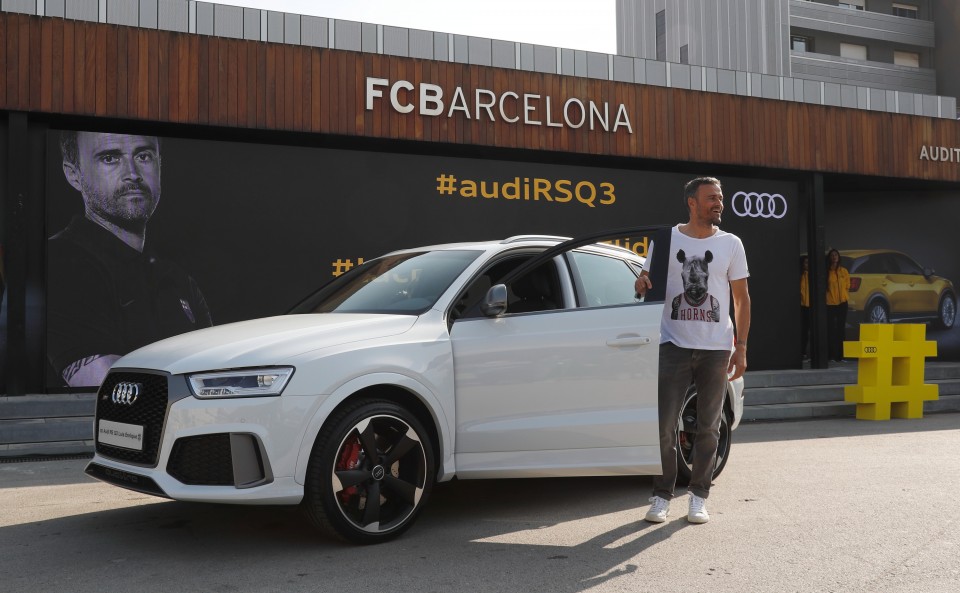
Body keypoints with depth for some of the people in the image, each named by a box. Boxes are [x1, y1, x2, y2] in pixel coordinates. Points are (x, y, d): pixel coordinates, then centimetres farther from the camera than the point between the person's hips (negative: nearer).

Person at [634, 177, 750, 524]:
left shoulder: (730, 244, 6)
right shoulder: (667, 239, 4)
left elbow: (742, 298, 7)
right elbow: (650, 283, 8)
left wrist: (741, 346, 1)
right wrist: (642, 284, -18)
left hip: (716, 347, 1)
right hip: (674, 344, -1)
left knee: (708, 428, 7)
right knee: (664, 425, -2)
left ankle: (698, 497, 18)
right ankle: (662, 496, 11)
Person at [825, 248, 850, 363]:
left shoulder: (844, 271, 5)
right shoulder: (826, 272, -1)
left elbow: (847, 286, 11)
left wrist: (844, 295, 4)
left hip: (842, 303, 2)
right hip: (830, 303, -2)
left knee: (841, 329, 5)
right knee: (831, 329, -1)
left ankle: (840, 355, 8)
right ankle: (831, 355, 0)